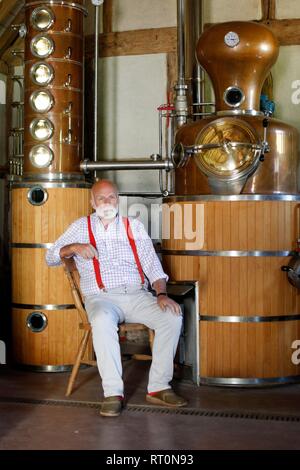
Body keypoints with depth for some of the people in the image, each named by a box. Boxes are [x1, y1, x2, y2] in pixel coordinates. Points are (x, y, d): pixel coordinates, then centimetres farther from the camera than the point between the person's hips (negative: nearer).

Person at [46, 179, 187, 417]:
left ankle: (159, 387, -14)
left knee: (173, 316, -23)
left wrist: (162, 294, -8)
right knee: (103, 321, -37)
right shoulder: (81, 226, 13)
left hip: (137, 295, 3)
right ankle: (113, 392, -28)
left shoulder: (134, 226, 15)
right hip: (101, 297, -2)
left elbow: (151, 264, 8)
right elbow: (50, 257, 10)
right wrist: (74, 247, -11)